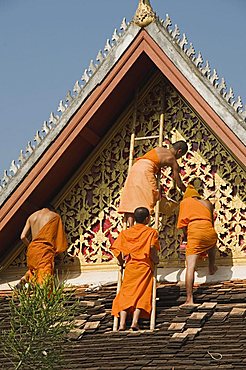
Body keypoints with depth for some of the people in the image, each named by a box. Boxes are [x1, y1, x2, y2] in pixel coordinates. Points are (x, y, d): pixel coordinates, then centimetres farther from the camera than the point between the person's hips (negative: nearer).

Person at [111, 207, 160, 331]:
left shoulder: (125, 232, 10)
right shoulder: (151, 232, 1)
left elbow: (116, 249, -1)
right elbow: (152, 248, -15)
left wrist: (121, 262, 13)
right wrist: (155, 259, 2)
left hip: (130, 266, 2)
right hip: (145, 266, -2)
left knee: (125, 294, 3)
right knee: (141, 294, -1)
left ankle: (122, 322, -11)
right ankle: (135, 321, -18)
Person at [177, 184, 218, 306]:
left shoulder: (185, 202, 15)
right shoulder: (207, 203, 26)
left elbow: (183, 222, 5)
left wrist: (185, 235, 21)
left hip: (194, 232, -4)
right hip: (210, 232, 4)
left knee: (190, 266, -7)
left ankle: (189, 299, -14)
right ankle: (212, 267, 54)